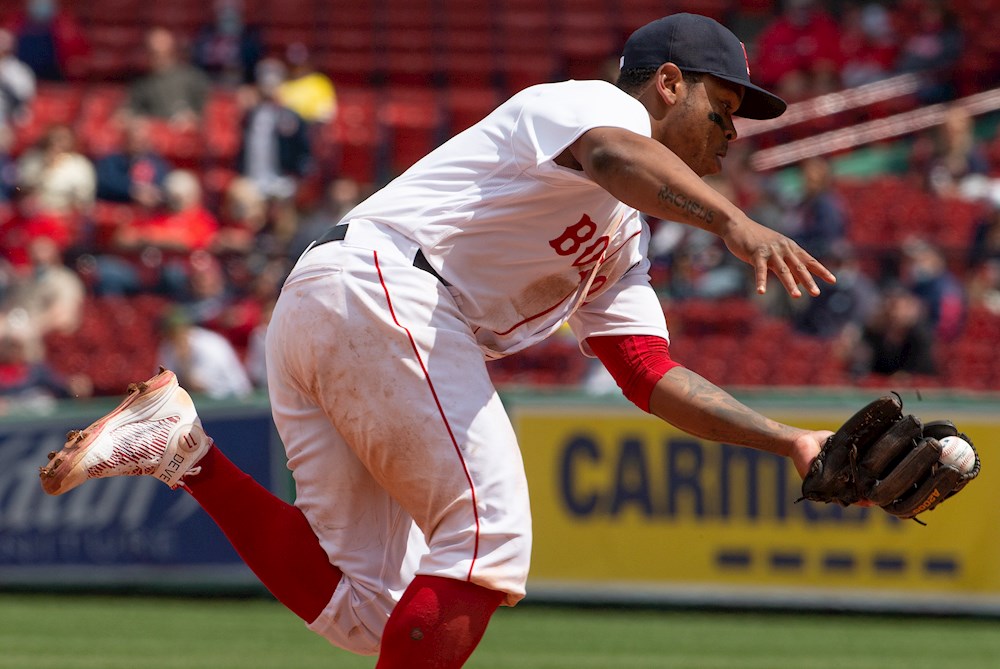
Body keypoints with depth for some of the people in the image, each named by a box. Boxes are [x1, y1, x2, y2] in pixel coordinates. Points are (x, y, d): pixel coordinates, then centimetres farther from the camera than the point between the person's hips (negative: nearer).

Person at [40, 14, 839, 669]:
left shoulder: (621, 245, 30)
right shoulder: (591, 102, 2)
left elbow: (656, 380, 26)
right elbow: (613, 155, -23)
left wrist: (786, 442, 16)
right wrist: (736, 223, -40)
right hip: (378, 289, -10)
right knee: (488, 534, -14)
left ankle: (186, 450, 2)